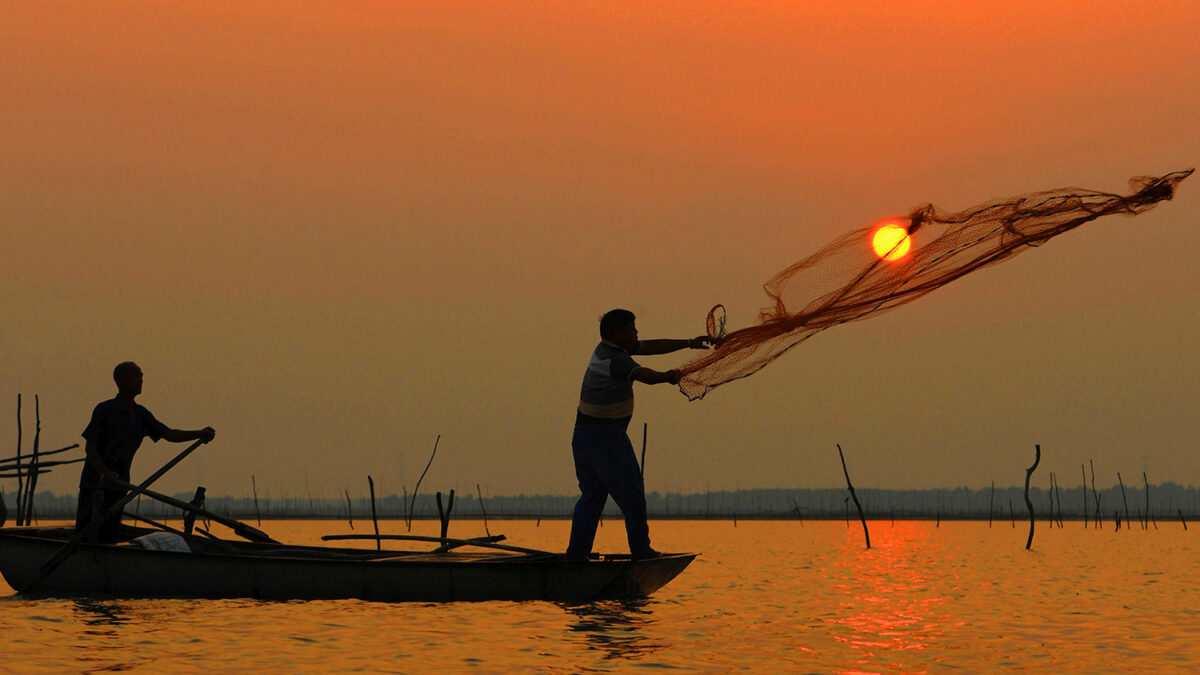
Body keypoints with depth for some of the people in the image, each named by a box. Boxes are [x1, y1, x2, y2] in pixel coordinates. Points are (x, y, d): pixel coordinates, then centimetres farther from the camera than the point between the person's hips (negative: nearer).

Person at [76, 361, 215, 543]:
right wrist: (104, 472, -29)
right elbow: (89, 447, -12)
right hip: (95, 485, -7)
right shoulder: (104, 410, -8)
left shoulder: (140, 414, 13)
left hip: (118, 485, 7)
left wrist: (200, 434, -6)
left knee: (108, 538, 8)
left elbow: (169, 434, 10)